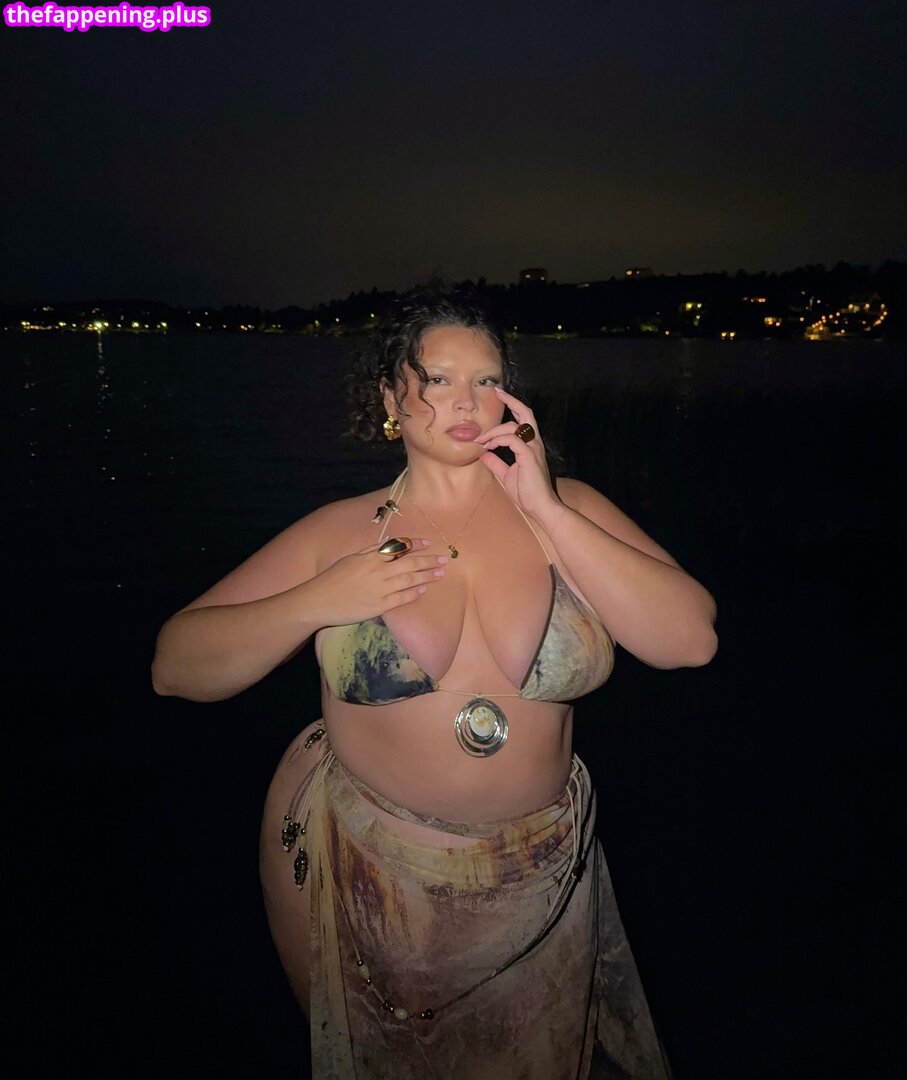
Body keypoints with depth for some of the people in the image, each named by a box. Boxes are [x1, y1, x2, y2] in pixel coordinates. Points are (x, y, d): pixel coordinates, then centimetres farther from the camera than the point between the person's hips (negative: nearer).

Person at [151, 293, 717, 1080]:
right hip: (371, 884, 0)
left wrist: (544, 509, -23)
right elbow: (175, 667, -8)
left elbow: (691, 641, -19)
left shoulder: (568, 509, -8)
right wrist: (319, 601, -23)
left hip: (541, 885, 1)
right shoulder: (339, 532, -9)